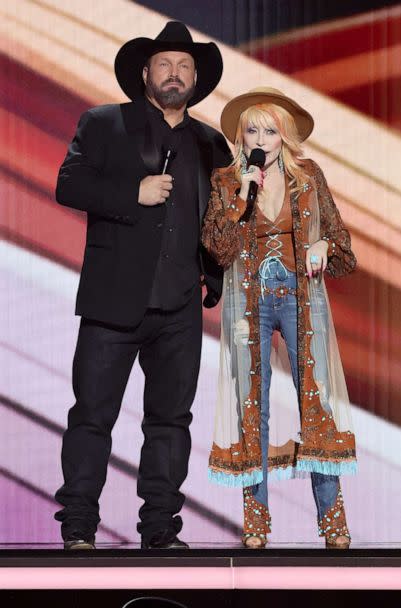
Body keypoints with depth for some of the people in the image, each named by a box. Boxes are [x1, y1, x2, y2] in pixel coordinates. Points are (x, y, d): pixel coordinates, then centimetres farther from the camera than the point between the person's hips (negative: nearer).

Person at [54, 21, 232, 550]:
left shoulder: (210, 144, 16)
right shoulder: (103, 125, 6)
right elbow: (69, 185, -4)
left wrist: (217, 277, 8)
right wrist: (135, 193, -14)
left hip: (181, 308, 3)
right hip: (114, 301, -3)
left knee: (171, 418, 6)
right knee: (92, 415, -2)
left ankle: (161, 530, 13)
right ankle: (78, 530, 4)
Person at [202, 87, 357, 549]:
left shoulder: (308, 177, 5)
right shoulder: (225, 182, 3)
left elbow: (337, 231, 12)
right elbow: (220, 250, -6)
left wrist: (323, 245, -10)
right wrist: (242, 196, -15)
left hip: (300, 296, 0)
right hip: (249, 301, 0)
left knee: (315, 398, -4)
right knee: (253, 406, 1)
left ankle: (332, 520, -1)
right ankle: (256, 521, 6)